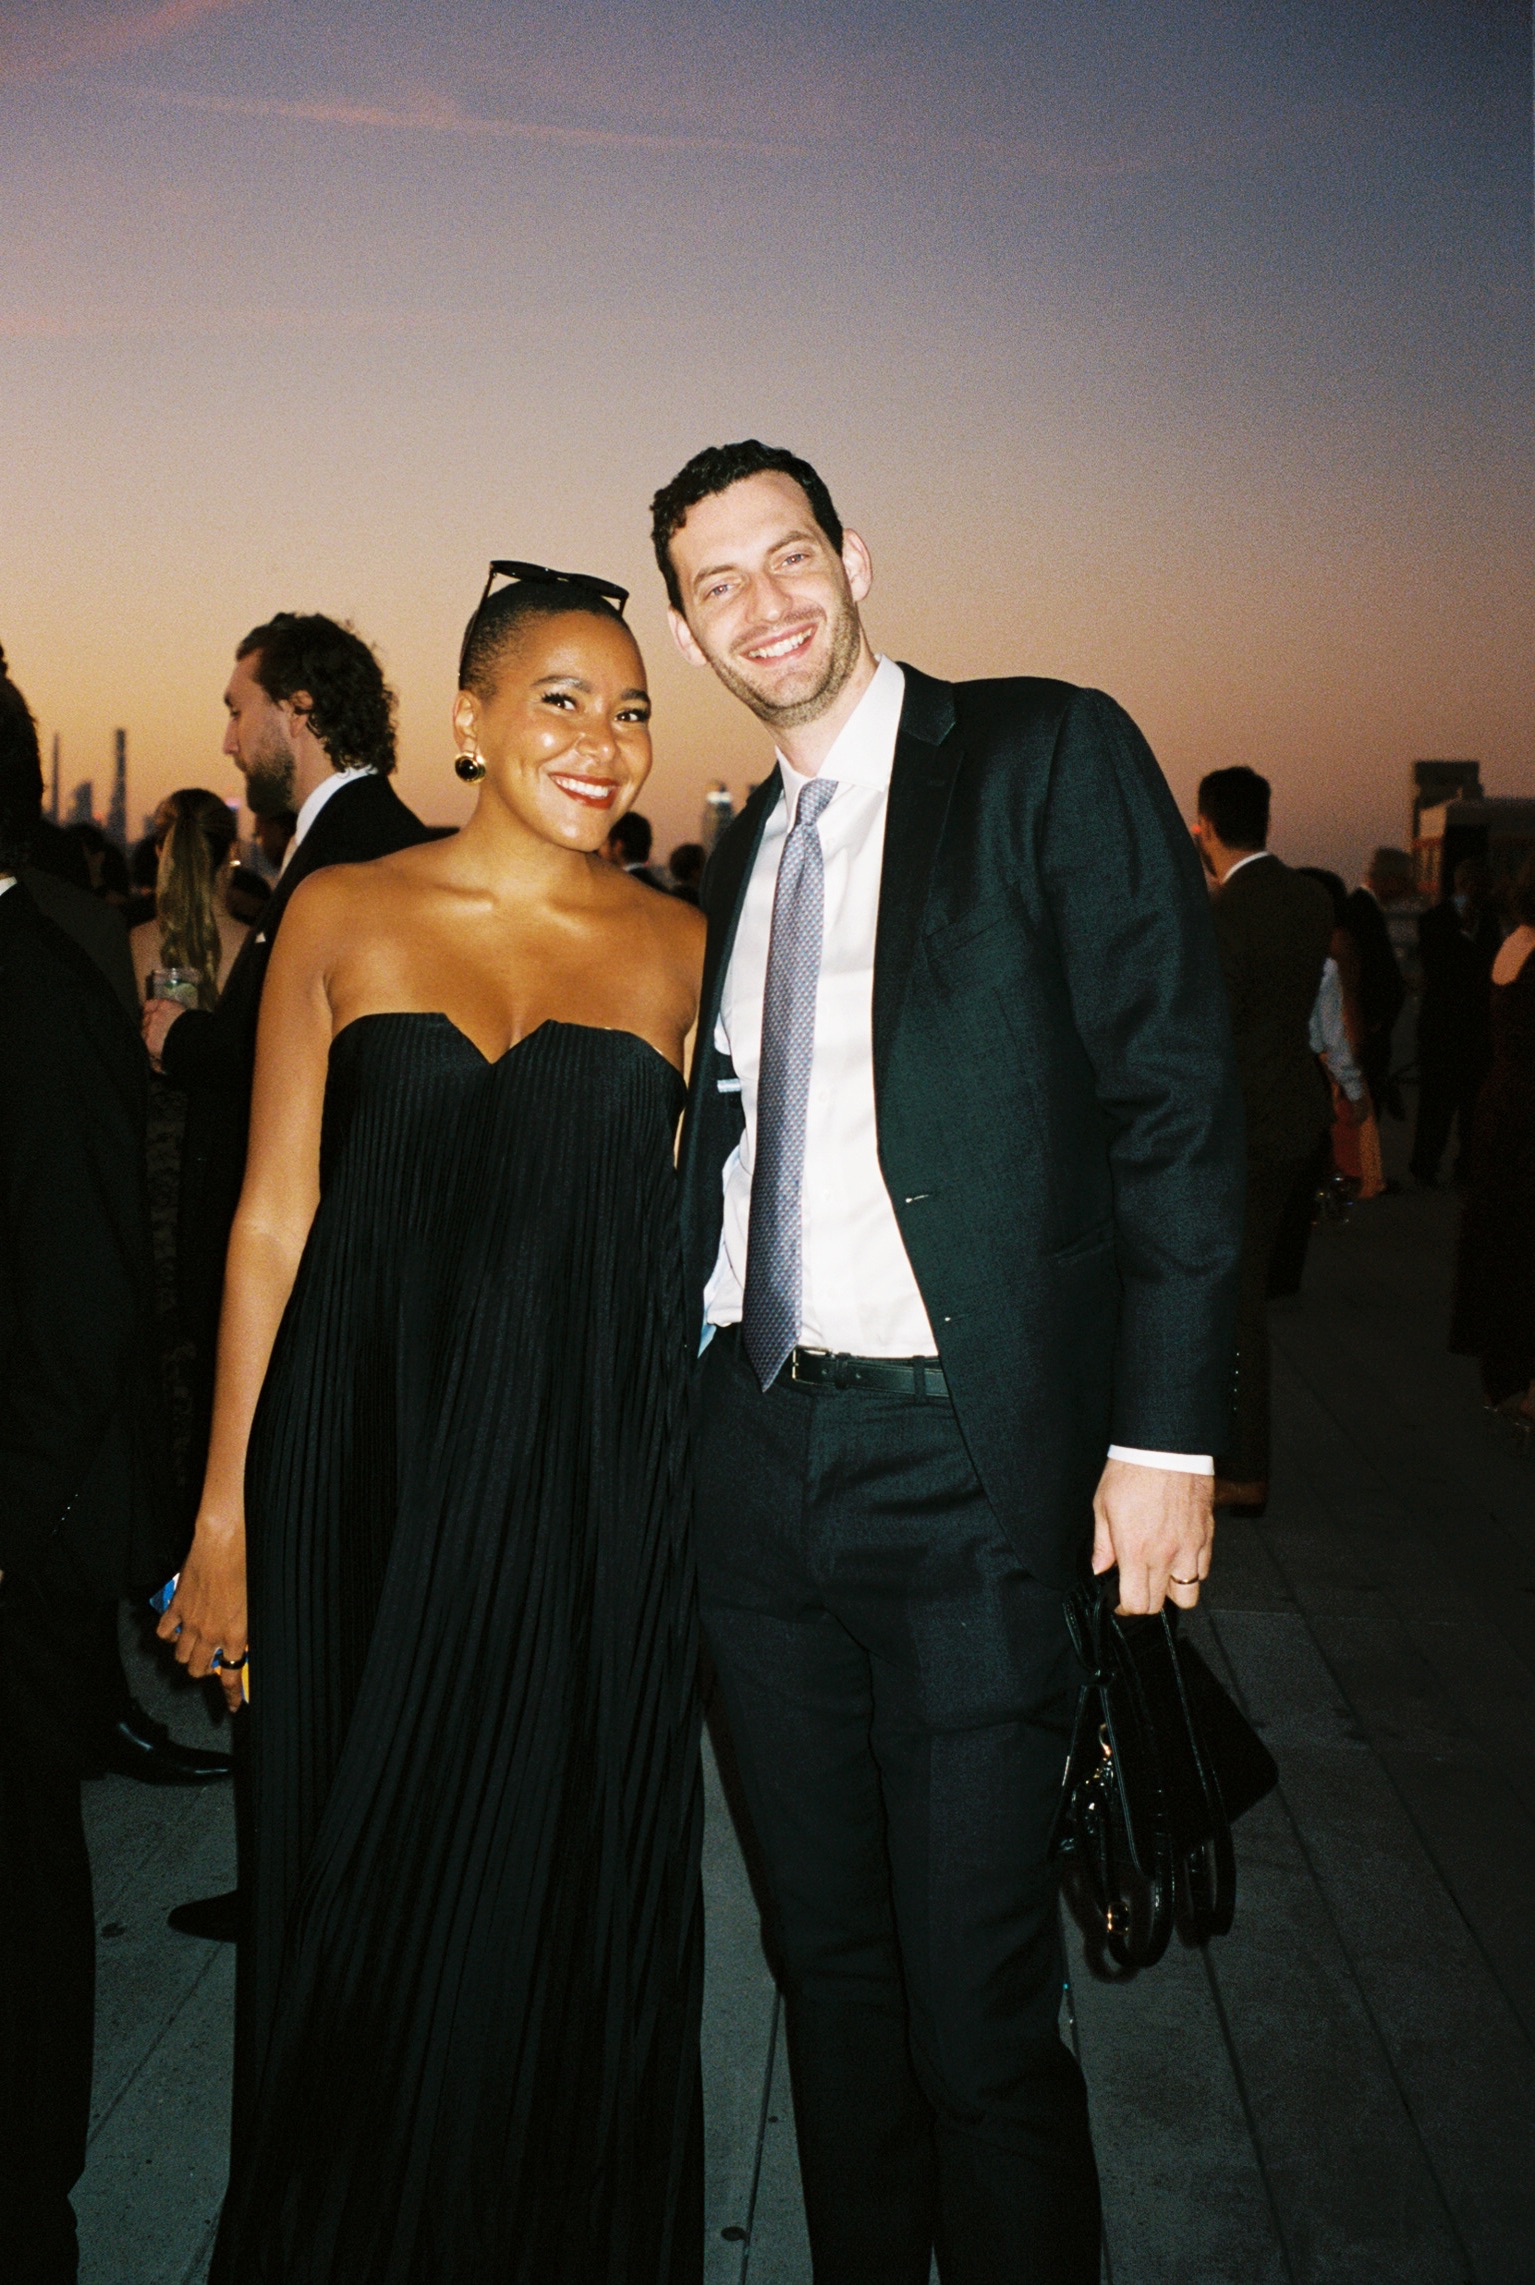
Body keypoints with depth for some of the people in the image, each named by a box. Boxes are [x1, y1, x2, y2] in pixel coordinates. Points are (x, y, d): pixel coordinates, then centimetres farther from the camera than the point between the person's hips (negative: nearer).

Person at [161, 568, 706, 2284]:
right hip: (364, 1473, 0)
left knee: (569, 1891, 12)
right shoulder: (342, 917, 2)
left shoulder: (683, 952, 4)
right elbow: (274, 1216, 2)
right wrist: (225, 1509, 1)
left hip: (597, 1486, 1)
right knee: (360, 1889, 13)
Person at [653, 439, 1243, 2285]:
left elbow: (1177, 1099, -8)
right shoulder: (738, 857, 16)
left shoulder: (1048, 756, -3)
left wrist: (1165, 1429, -14)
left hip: (963, 1468, -6)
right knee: (829, 1970, 18)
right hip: (758, 1465, 6)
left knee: (978, 2009, 1)